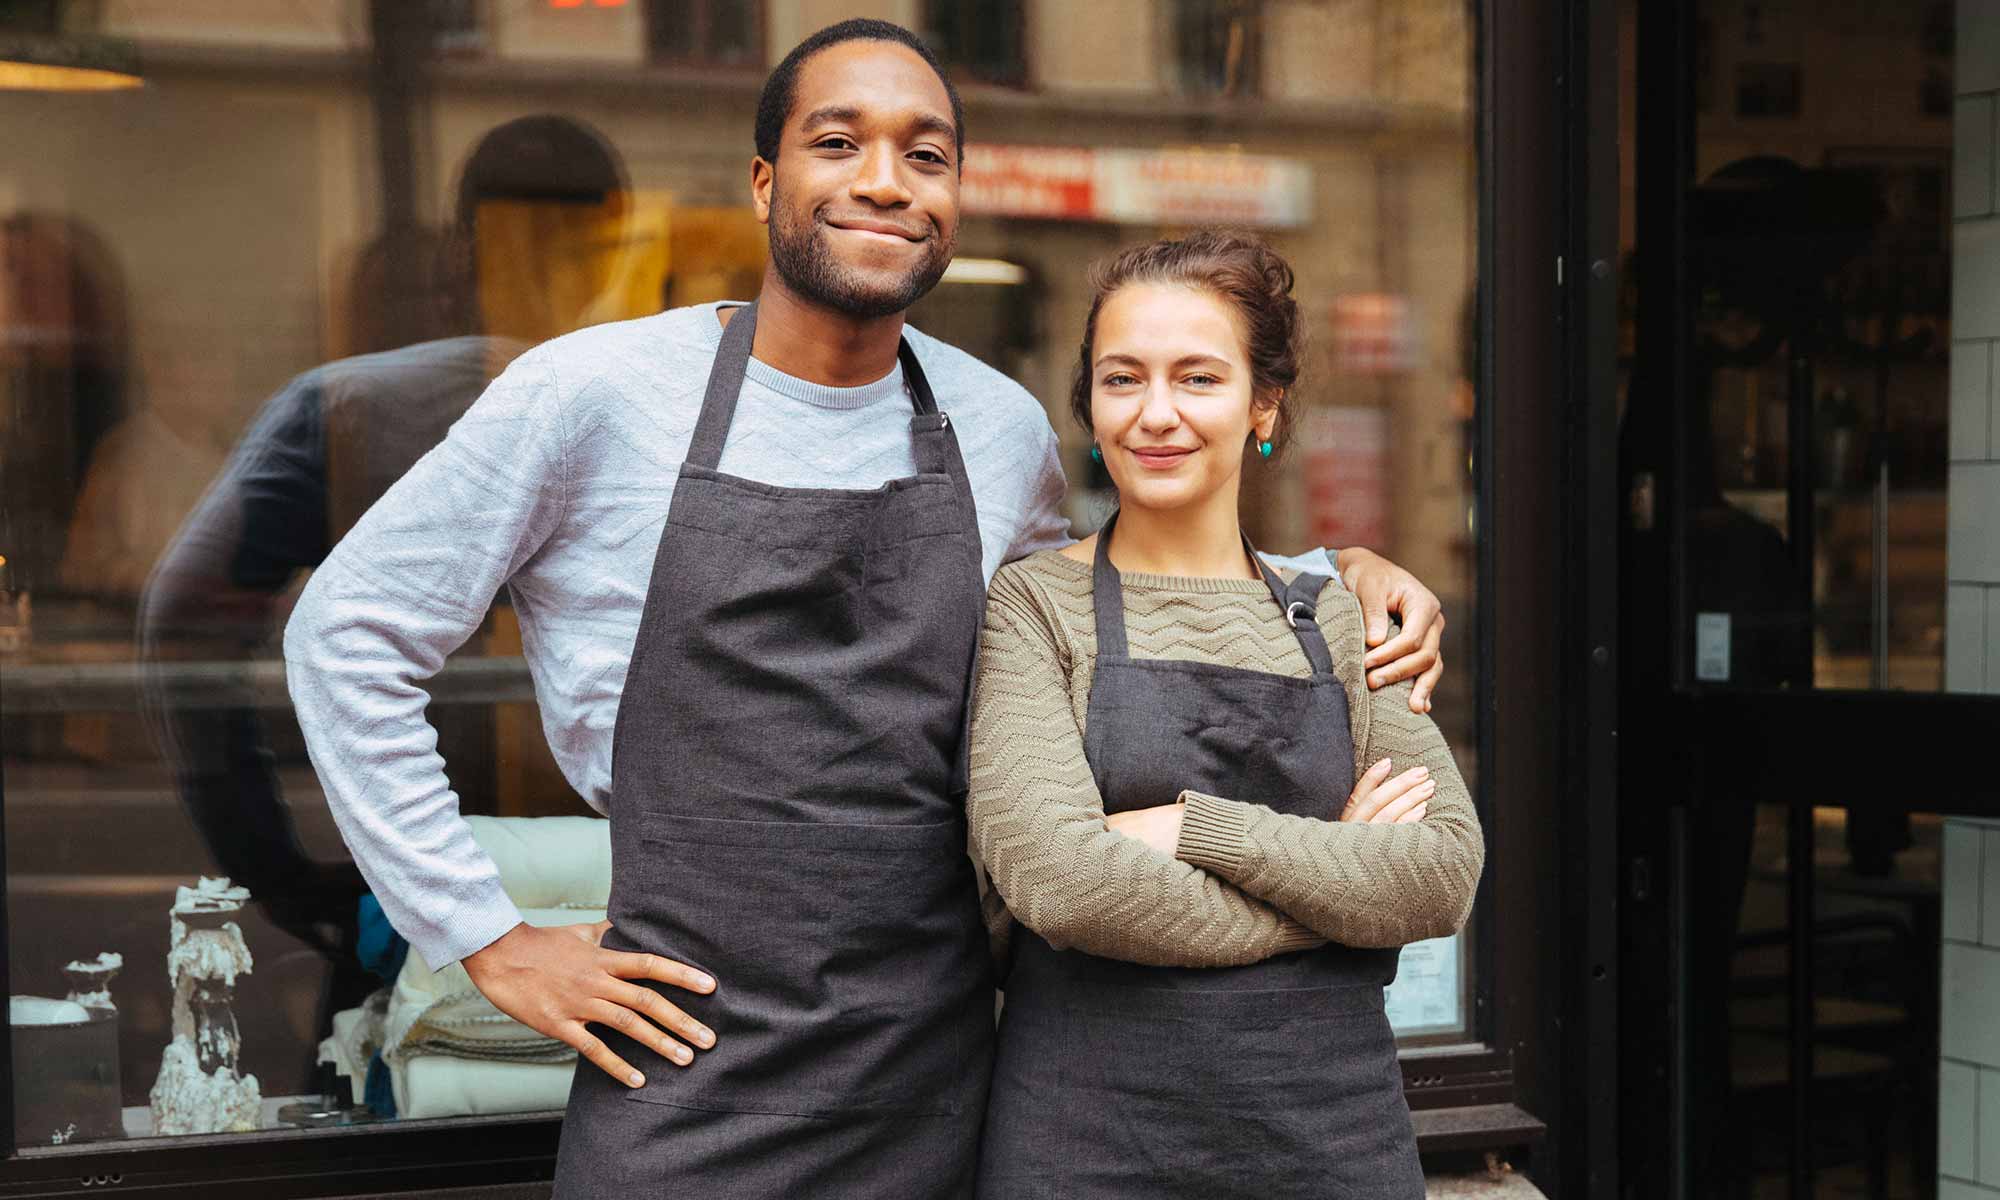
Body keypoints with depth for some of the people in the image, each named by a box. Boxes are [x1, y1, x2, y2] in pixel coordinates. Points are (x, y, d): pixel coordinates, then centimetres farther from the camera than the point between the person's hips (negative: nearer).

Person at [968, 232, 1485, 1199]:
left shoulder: (1336, 622, 8)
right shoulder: (1035, 603, -2)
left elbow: (1446, 872, -4)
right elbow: (1055, 874, -16)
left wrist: (1196, 827, -15)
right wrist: (1337, 887, -10)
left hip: (1333, 1120, 3)